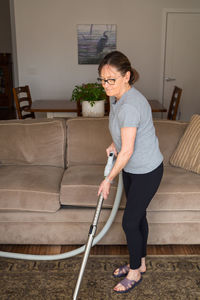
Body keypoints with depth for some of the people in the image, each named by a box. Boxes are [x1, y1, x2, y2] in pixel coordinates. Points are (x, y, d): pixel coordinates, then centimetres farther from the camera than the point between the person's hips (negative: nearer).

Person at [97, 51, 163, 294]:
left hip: (147, 171, -9)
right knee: (138, 216, 20)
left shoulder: (130, 105, -31)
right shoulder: (116, 97, -1)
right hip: (131, 169, 9)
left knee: (129, 222, 1)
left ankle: (135, 272, 24)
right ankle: (139, 262, 39)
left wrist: (108, 179, -17)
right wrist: (113, 144, 3)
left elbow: (127, 151, -27)